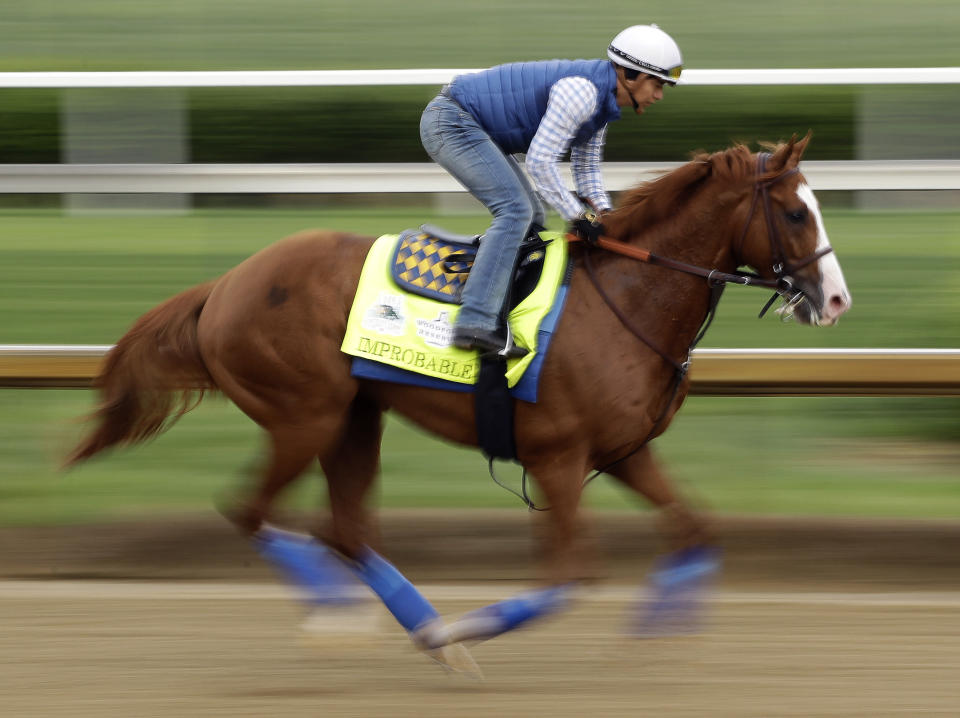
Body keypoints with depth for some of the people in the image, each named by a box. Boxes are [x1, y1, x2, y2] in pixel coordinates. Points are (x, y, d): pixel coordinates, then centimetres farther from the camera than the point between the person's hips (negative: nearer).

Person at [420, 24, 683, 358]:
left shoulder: (602, 101, 8)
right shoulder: (581, 90, -24)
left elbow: (587, 167, 16)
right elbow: (539, 160, -26)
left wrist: (603, 213, 0)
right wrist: (578, 215, -20)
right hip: (450, 122, -11)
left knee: (531, 217, 13)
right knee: (515, 210, -21)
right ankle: (476, 323, -30)